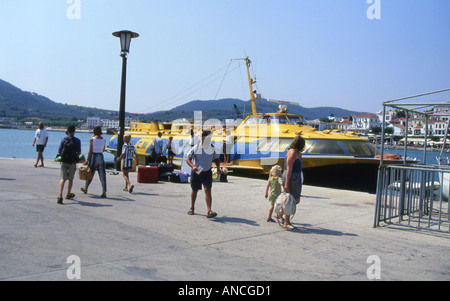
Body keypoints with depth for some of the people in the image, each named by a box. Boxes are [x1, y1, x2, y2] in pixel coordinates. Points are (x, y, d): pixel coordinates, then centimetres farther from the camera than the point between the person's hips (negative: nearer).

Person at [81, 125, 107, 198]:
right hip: (101, 157, 2)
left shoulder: (92, 139, -8)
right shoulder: (104, 140, 2)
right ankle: (104, 192, -6)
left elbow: (90, 151, -9)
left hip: (93, 156, -2)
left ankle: (85, 189, 34)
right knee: (102, 175, 0)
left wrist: (87, 160, -4)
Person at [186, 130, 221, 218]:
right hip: (196, 172, -1)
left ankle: (209, 211, -20)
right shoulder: (196, 148, -12)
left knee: (208, 190, -15)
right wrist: (193, 166, -33)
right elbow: (188, 159, -13)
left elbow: (216, 159, 11)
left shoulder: (213, 149, -3)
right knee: (194, 190, 15)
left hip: (207, 172, 1)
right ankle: (192, 208, 37)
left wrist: (218, 167, -9)